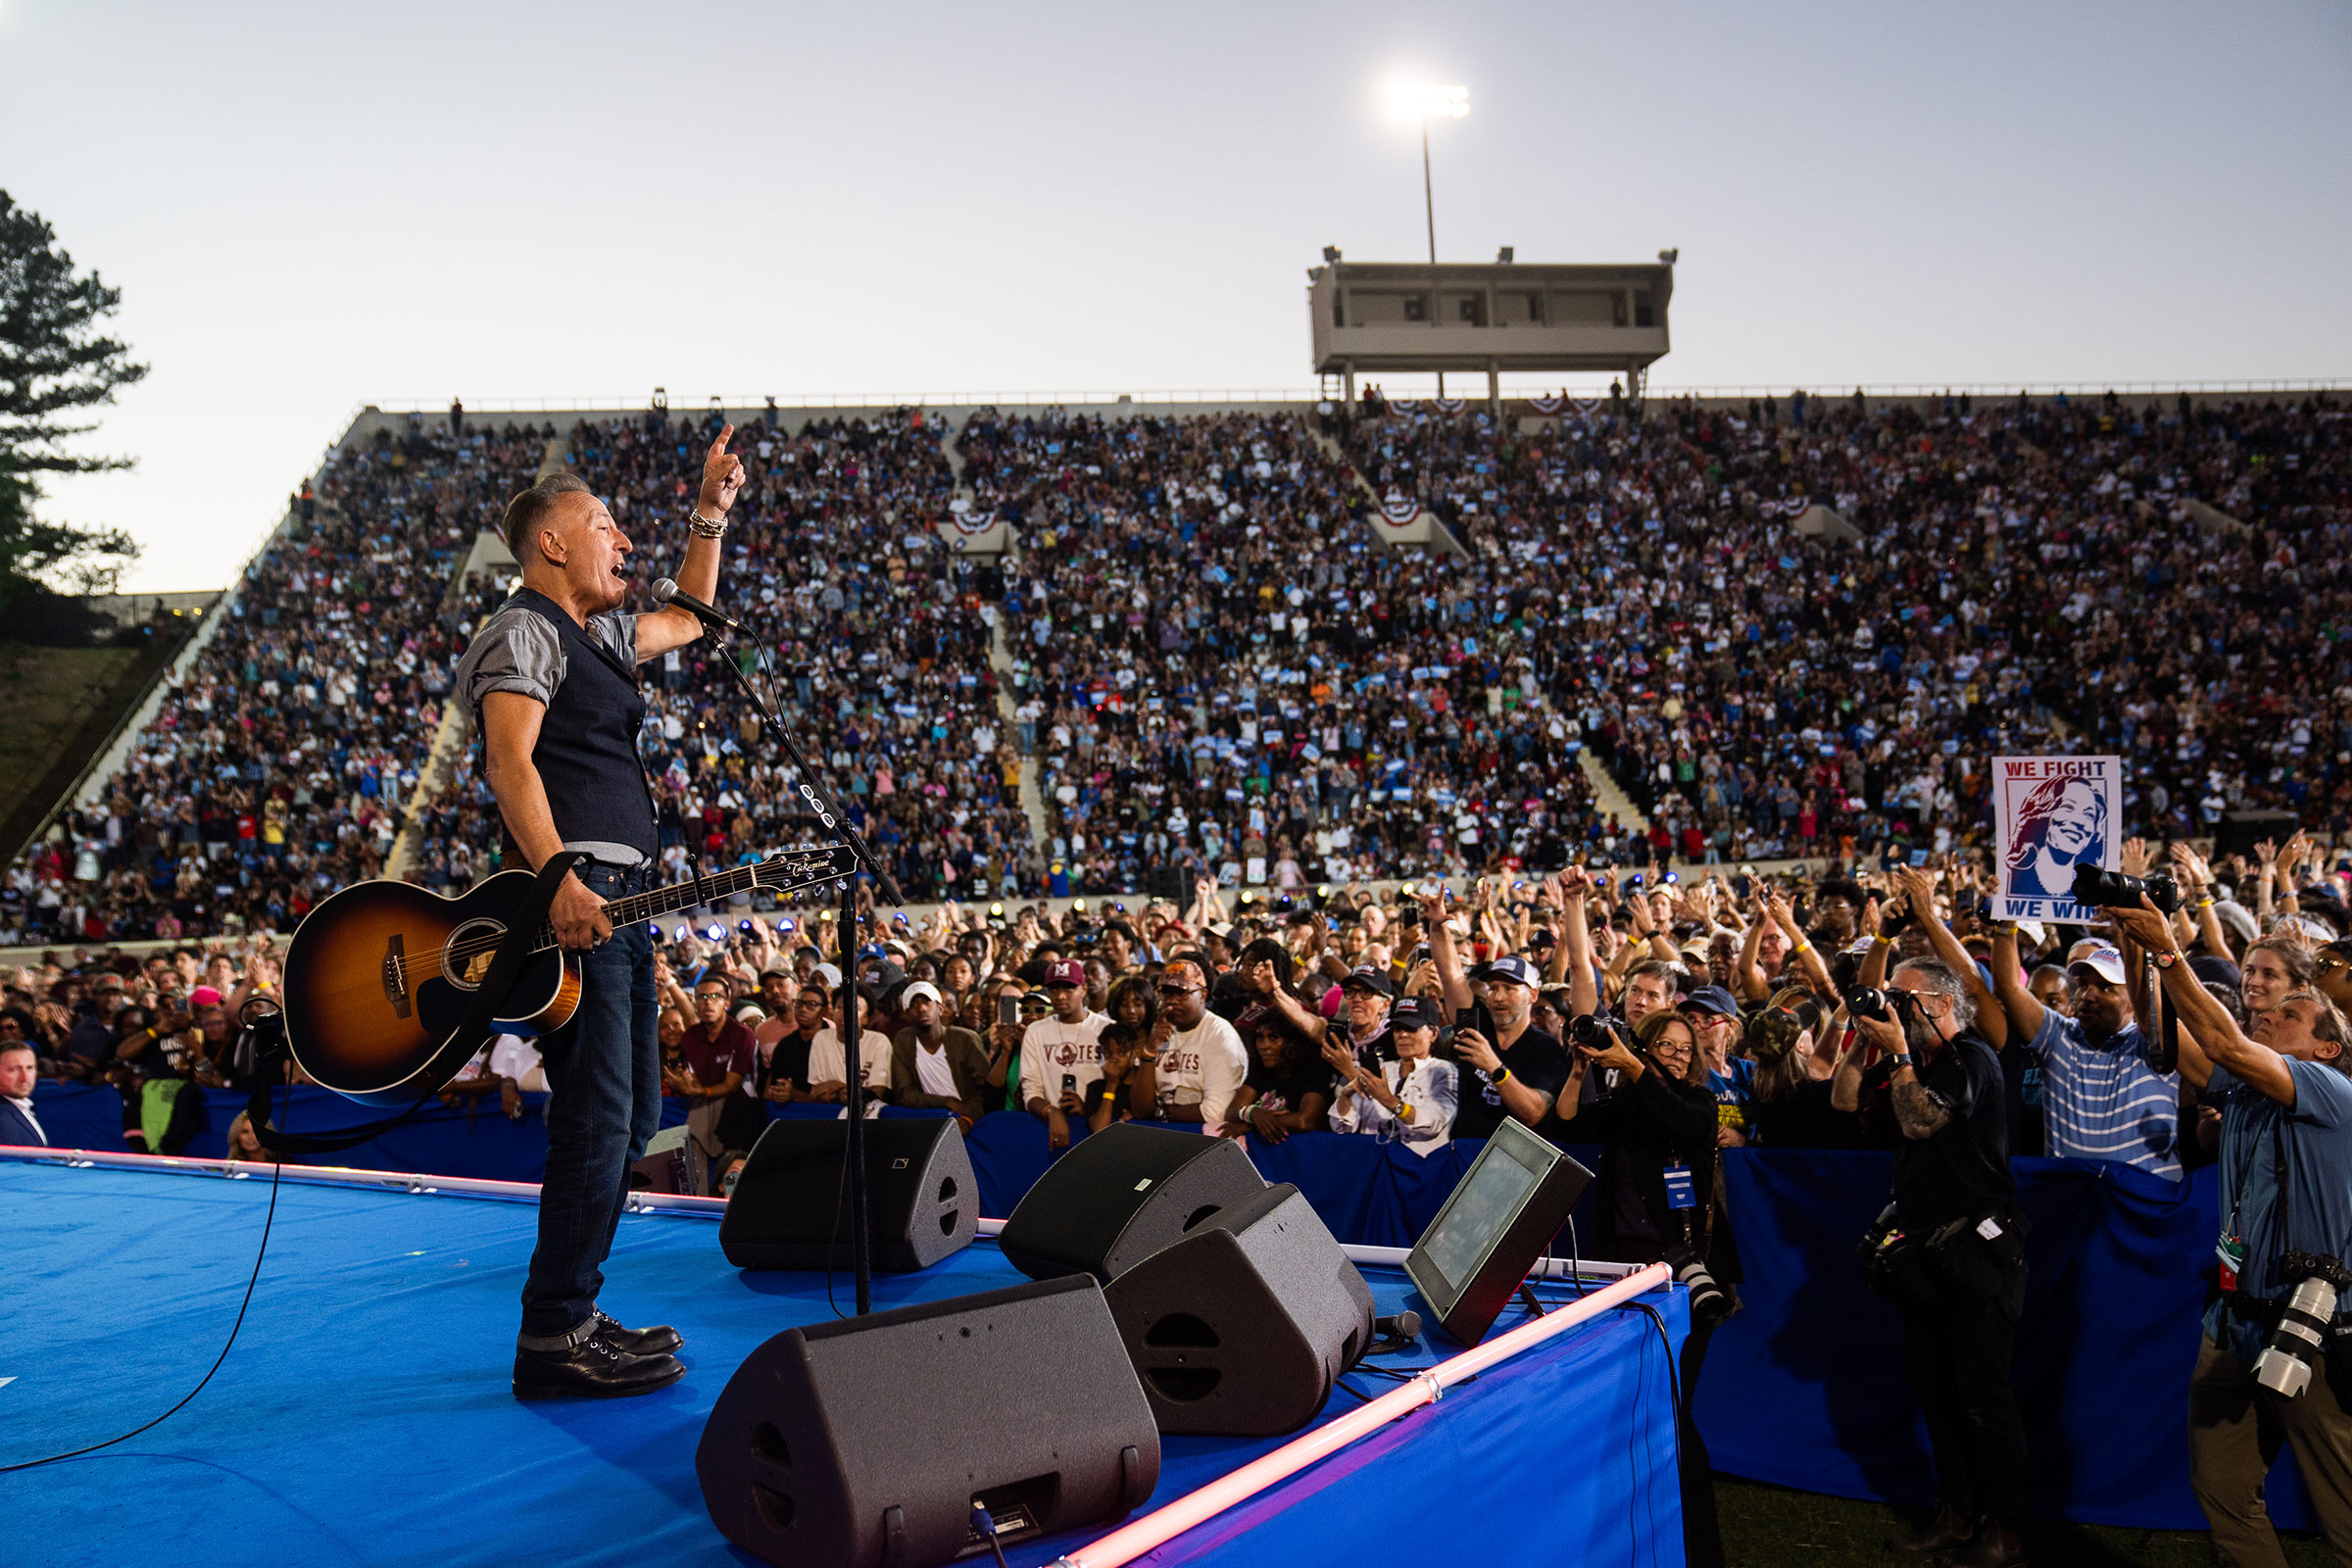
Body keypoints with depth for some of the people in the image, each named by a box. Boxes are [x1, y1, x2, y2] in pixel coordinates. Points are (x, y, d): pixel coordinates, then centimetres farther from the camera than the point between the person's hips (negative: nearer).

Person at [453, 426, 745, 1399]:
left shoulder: (597, 635, 24)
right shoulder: (523, 631, -5)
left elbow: (687, 621, 41)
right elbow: (509, 761, -18)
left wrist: (711, 515, 35)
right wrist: (556, 881, -30)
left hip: (617, 901, 11)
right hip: (570, 897, -11)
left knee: (635, 1112, 12)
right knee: (597, 1116, -13)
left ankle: (571, 1314, 20)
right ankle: (553, 1339, -7)